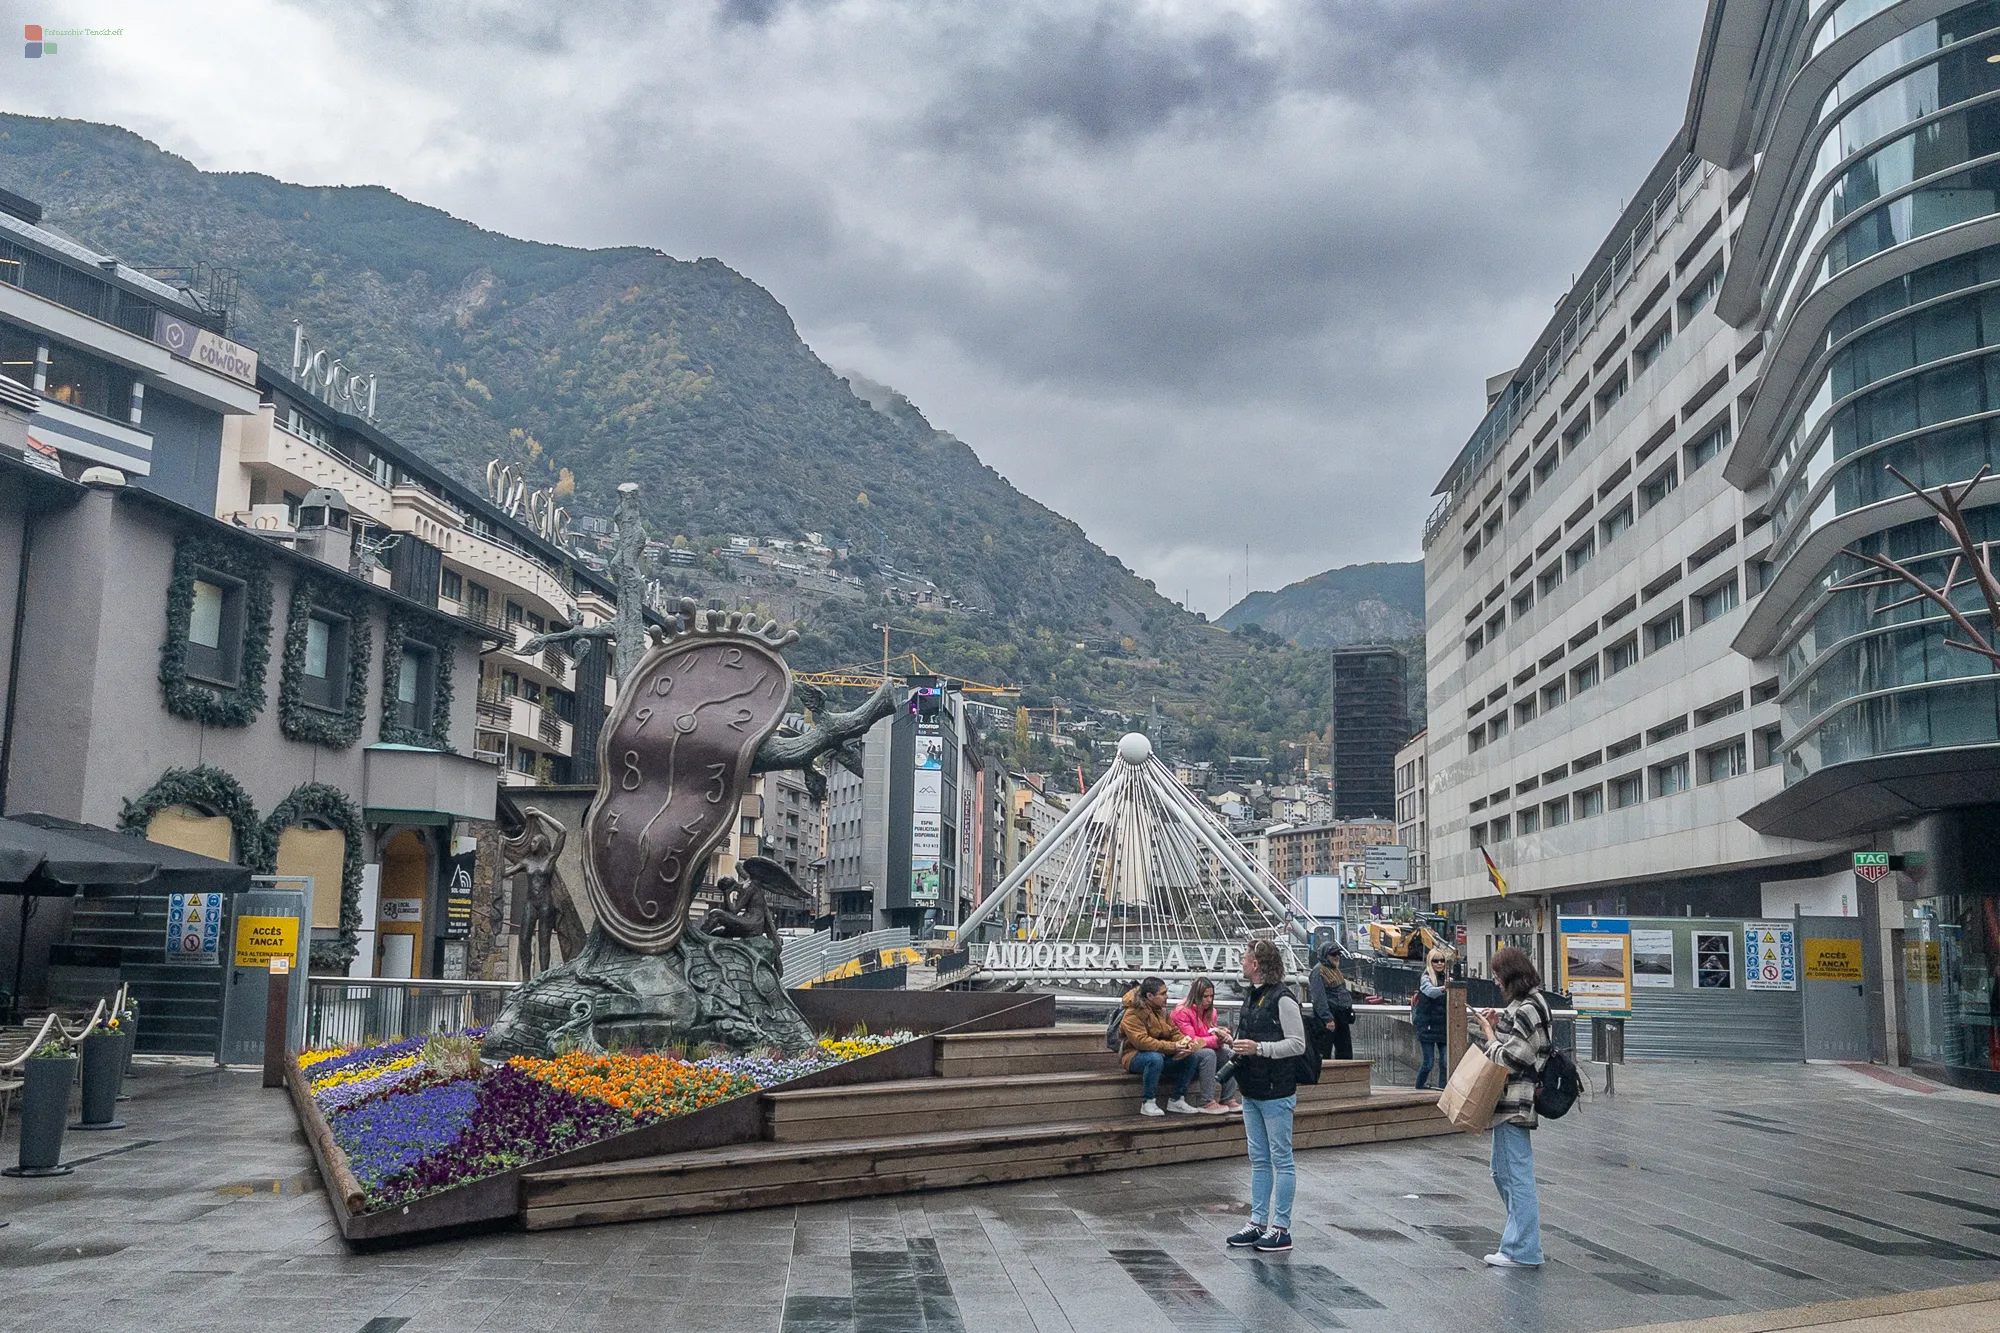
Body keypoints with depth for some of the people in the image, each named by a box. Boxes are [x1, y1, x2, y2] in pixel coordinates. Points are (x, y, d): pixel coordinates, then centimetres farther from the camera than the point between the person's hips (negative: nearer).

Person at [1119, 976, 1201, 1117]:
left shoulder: (1161, 1010, 9)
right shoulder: (1132, 1014, -18)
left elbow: (1174, 1032, 9)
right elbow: (1141, 1041, -30)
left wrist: (1184, 1041, -17)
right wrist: (1171, 1047, -35)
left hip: (1161, 1053, 8)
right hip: (1134, 1056, -8)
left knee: (1190, 1056, -12)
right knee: (1155, 1058, -40)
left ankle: (1177, 1100, -3)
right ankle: (1148, 1103, -26)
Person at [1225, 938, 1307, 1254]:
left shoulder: (1283, 999, -14)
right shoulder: (1251, 997, 13)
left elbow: (1297, 1044, -16)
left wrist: (1258, 1048, -22)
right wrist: (1236, 1044, 6)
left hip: (1276, 1093, -9)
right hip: (1252, 1092, 9)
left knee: (1281, 1160, 0)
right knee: (1259, 1161, 13)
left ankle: (1281, 1229, 5)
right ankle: (1258, 1223, 20)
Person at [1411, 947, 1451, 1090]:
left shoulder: (1446, 978, 10)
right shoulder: (1425, 978, -5)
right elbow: (1430, 991, -28)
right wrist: (1443, 988, -46)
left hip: (1443, 1026, 5)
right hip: (1427, 1026, -5)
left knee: (1445, 1062, 0)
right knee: (1428, 1063, -3)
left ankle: (1442, 1089, 10)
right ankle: (1418, 1089, 13)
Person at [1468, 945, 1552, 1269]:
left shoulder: (1527, 1009, -19)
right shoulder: (1526, 1003, 13)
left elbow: (1508, 1058, -20)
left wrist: (1489, 1035, -6)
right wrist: (1497, 1026, 7)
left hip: (1514, 1103, -11)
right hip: (1509, 1102, 11)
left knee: (1517, 1174, -3)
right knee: (1502, 1172, 18)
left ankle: (1522, 1250, 3)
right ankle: (1522, 1234, 27)